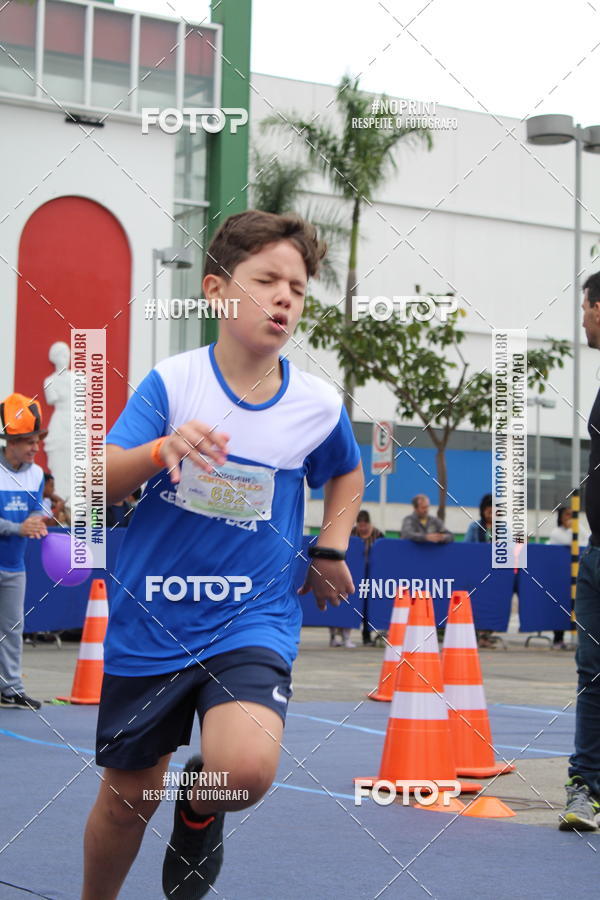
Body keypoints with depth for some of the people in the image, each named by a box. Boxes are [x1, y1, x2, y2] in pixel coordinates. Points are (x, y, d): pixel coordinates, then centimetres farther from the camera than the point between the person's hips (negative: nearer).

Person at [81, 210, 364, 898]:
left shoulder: (319, 404, -2)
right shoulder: (171, 383, -7)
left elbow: (347, 472, 21)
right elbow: (96, 485, -14)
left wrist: (331, 548, 8)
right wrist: (163, 449, -31)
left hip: (252, 620, 0)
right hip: (149, 623, 0)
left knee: (246, 768, -26)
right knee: (128, 796, 10)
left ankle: (200, 812, 11)